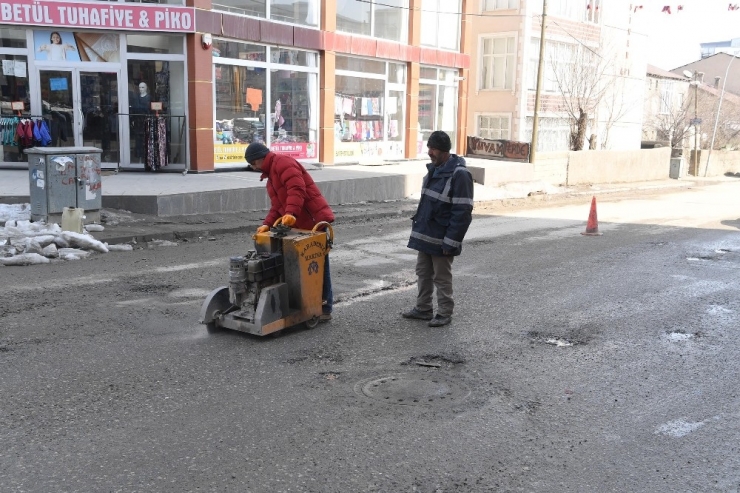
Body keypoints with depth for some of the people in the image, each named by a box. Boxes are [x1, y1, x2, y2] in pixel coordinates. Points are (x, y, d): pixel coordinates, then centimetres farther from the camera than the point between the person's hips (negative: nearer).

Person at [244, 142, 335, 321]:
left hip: (315, 222, -10)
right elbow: (276, 205, 19)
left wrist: (290, 214, -35)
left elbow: (297, 189, -24)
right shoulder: (271, 174, 23)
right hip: (299, 226, 10)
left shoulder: (283, 162, -9)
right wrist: (267, 224, 4)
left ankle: (325, 307, 5)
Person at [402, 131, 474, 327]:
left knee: (442, 277, 4)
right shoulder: (433, 169, 8)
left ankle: (444, 313, 18)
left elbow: (462, 213, -21)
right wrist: (418, 225, 16)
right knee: (423, 273, 16)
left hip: (441, 238, -8)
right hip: (425, 235, 8)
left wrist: (450, 242, -22)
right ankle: (423, 308, 29)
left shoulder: (459, 175, -19)